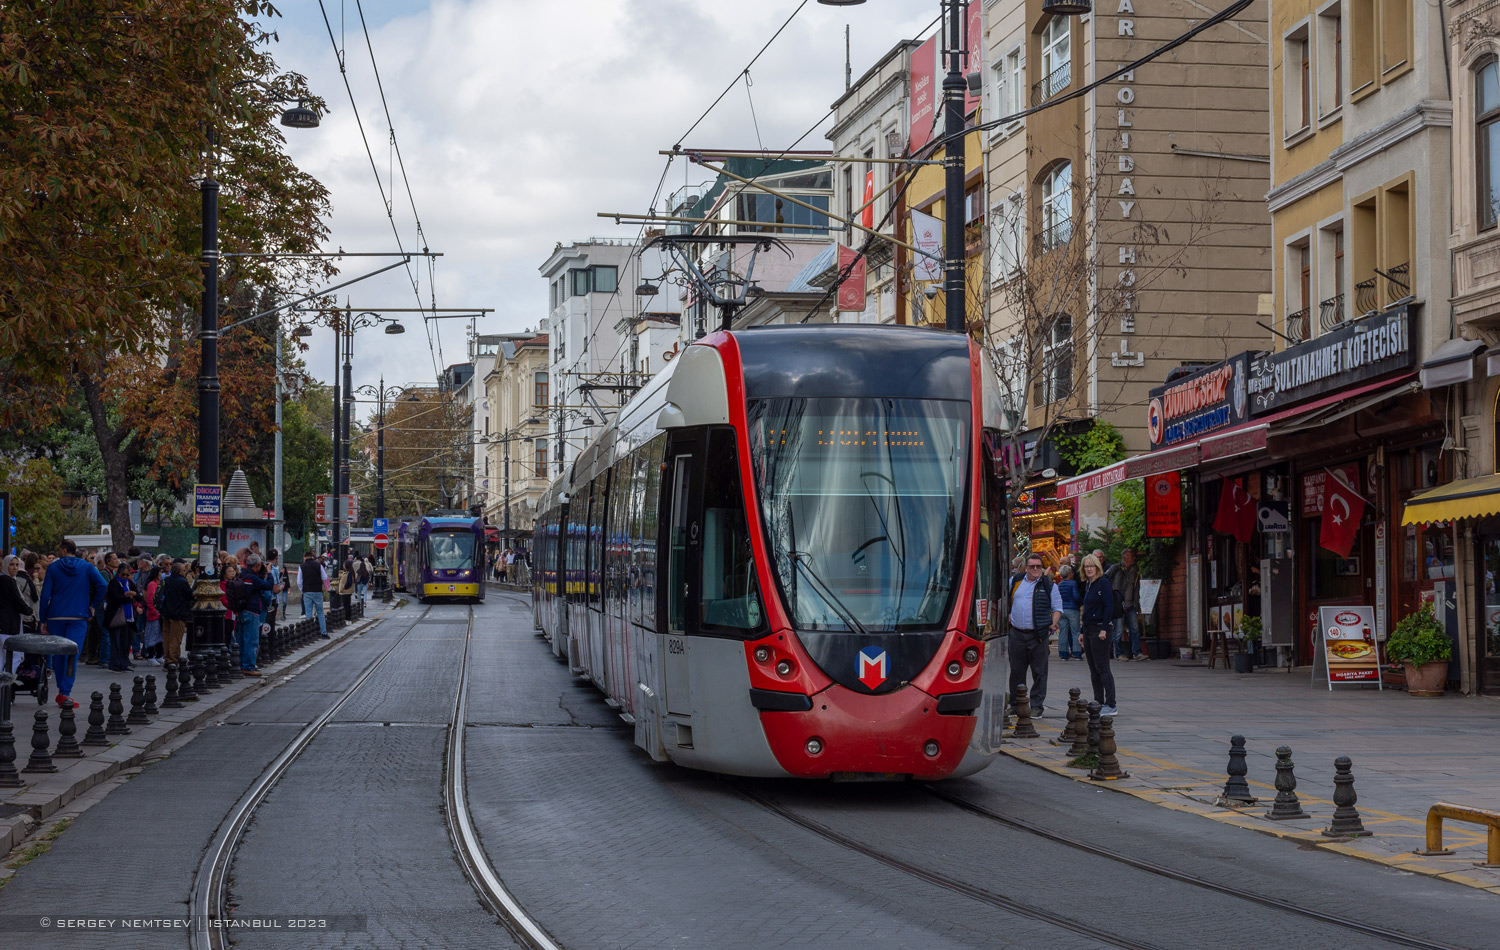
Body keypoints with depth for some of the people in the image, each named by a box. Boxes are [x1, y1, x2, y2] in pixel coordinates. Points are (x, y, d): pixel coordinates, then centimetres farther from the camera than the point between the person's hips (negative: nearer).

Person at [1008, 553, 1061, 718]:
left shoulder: (1049, 585, 3)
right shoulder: (1015, 582, 9)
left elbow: (1057, 609, 4)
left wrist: (1053, 625, -9)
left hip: (1038, 635, -3)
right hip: (1017, 634, 3)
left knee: (1039, 672, 0)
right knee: (1016, 671, 8)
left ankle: (1037, 706, 5)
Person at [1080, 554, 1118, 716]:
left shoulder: (1103, 583, -11)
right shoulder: (1088, 585, 16)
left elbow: (1109, 607, -17)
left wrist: (1104, 629, -21)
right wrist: (1083, 632, 19)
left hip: (1100, 629, -9)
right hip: (1089, 630, 9)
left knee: (1102, 668, -9)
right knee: (1093, 669, 11)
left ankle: (1110, 706, -7)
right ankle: (1098, 702, 16)